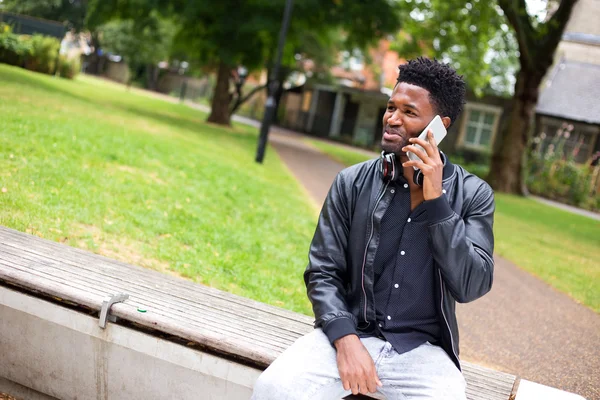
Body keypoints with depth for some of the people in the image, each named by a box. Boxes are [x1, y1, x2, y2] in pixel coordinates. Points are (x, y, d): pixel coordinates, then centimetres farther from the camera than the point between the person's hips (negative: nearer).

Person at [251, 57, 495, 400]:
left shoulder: (473, 194, -1)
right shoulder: (352, 183, 0)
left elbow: (471, 286, -10)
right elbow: (323, 272, 0)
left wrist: (435, 199, -16)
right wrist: (346, 340, -16)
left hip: (422, 349, 0)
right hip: (349, 334, 0)